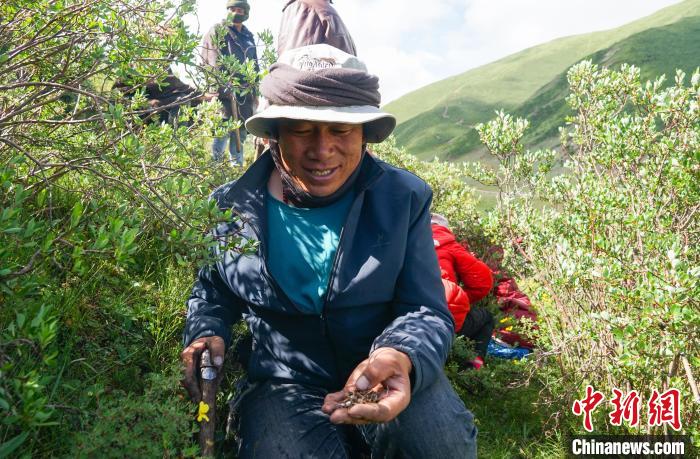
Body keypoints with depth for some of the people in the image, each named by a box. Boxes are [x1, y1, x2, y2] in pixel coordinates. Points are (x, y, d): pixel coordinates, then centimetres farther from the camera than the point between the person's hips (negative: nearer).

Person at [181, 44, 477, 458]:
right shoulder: (231, 207, -4)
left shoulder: (405, 198, -8)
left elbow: (426, 313, -12)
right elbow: (212, 292, 15)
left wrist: (402, 360, -35)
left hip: (385, 376, 1)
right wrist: (208, 333, -8)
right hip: (287, 382, 0)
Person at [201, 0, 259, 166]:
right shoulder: (217, 31, 0)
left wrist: (255, 91, 20)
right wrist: (225, 88, -20)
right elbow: (215, 64, -10)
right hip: (224, 92, -6)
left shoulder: (248, 36, 19)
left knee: (241, 133, 10)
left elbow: (255, 65, 25)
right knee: (222, 132, -10)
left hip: (245, 93, 6)